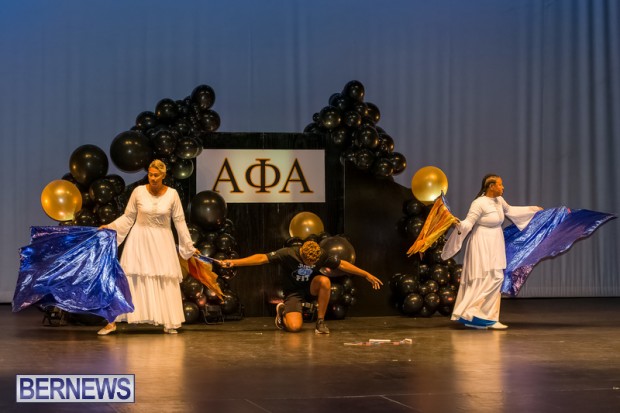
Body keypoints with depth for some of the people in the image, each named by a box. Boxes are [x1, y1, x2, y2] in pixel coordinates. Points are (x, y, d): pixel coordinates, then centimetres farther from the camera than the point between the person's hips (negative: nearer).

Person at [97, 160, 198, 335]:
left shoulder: (172, 194, -6)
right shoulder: (138, 192, -8)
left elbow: (180, 221, 0)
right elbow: (128, 217, 2)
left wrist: (189, 246, 2)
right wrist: (110, 227, -9)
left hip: (162, 241, 1)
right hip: (139, 239, -1)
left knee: (165, 281, 2)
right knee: (129, 278, -4)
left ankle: (168, 323, 13)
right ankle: (112, 322, -2)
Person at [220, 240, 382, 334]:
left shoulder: (322, 255, -14)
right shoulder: (288, 254, -23)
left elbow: (342, 265, -3)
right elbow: (262, 258, -25)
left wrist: (367, 275, -3)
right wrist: (234, 262, -33)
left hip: (311, 287, 3)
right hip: (293, 292, -3)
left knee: (324, 280, -32)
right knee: (295, 327, -27)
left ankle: (320, 322, -16)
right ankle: (282, 311, 12)